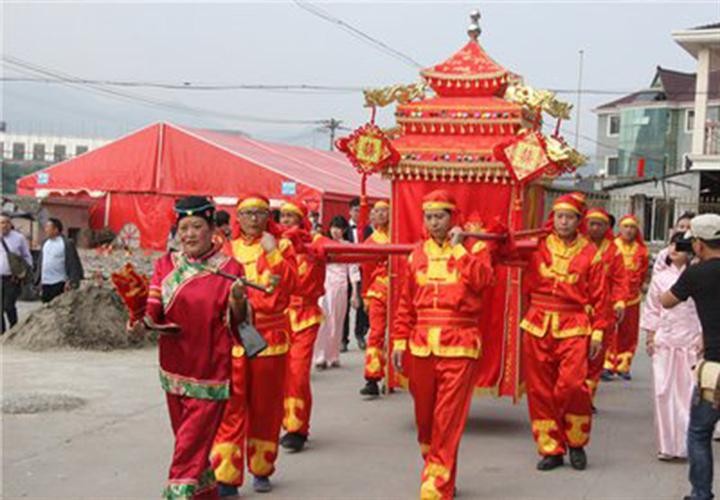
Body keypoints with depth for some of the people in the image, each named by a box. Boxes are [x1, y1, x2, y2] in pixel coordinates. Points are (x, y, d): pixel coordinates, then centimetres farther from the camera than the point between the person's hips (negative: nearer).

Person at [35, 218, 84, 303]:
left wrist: (70, 281, -17)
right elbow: (40, 262, 17)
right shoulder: (45, 244, 12)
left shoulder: (67, 243, -8)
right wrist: (39, 279, 12)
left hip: (59, 284, -7)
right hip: (45, 284, 7)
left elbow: (73, 263, -11)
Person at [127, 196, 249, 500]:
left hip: (210, 369, -4)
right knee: (185, 436, 15)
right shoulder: (166, 265, 5)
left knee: (192, 441, -7)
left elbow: (237, 322, -3)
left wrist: (237, 302, -24)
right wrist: (141, 324, -19)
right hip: (175, 366, 4)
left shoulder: (229, 269, -4)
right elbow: (154, 312, 2)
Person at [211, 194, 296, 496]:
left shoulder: (281, 246, 7)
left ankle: (261, 470, 23)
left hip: (270, 338, 0)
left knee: (266, 407, 8)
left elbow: (287, 286, -7)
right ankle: (226, 478, -2)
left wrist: (272, 253, -14)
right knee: (230, 407, -5)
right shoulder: (228, 249, 9)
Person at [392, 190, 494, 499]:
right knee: (424, 414, 10)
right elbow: (406, 303, 12)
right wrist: (399, 341, 8)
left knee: (448, 419, -7)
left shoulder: (473, 247, 3)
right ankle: (436, 469, 29)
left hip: (459, 345, -4)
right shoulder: (417, 253, 11)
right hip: (422, 344, 4)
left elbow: (481, 280, -16)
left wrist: (458, 247, -12)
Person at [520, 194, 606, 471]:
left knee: (572, 384, -14)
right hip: (537, 326, 2)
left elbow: (598, 296, 5)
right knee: (539, 389, 3)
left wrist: (597, 332, 0)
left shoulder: (590, 253, 4)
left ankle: (576, 443, 10)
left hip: (573, 327, -2)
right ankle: (550, 449, 15)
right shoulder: (538, 246, 7)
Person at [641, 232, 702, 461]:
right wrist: (650, 337, 8)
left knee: (689, 392, 0)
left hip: (690, 342, -2)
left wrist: (703, 337, -5)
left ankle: (687, 444, 9)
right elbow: (652, 309, 12)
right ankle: (668, 445, 10)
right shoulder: (660, 277, 8)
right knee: (663, 392, 1)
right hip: (664, 341, 3)